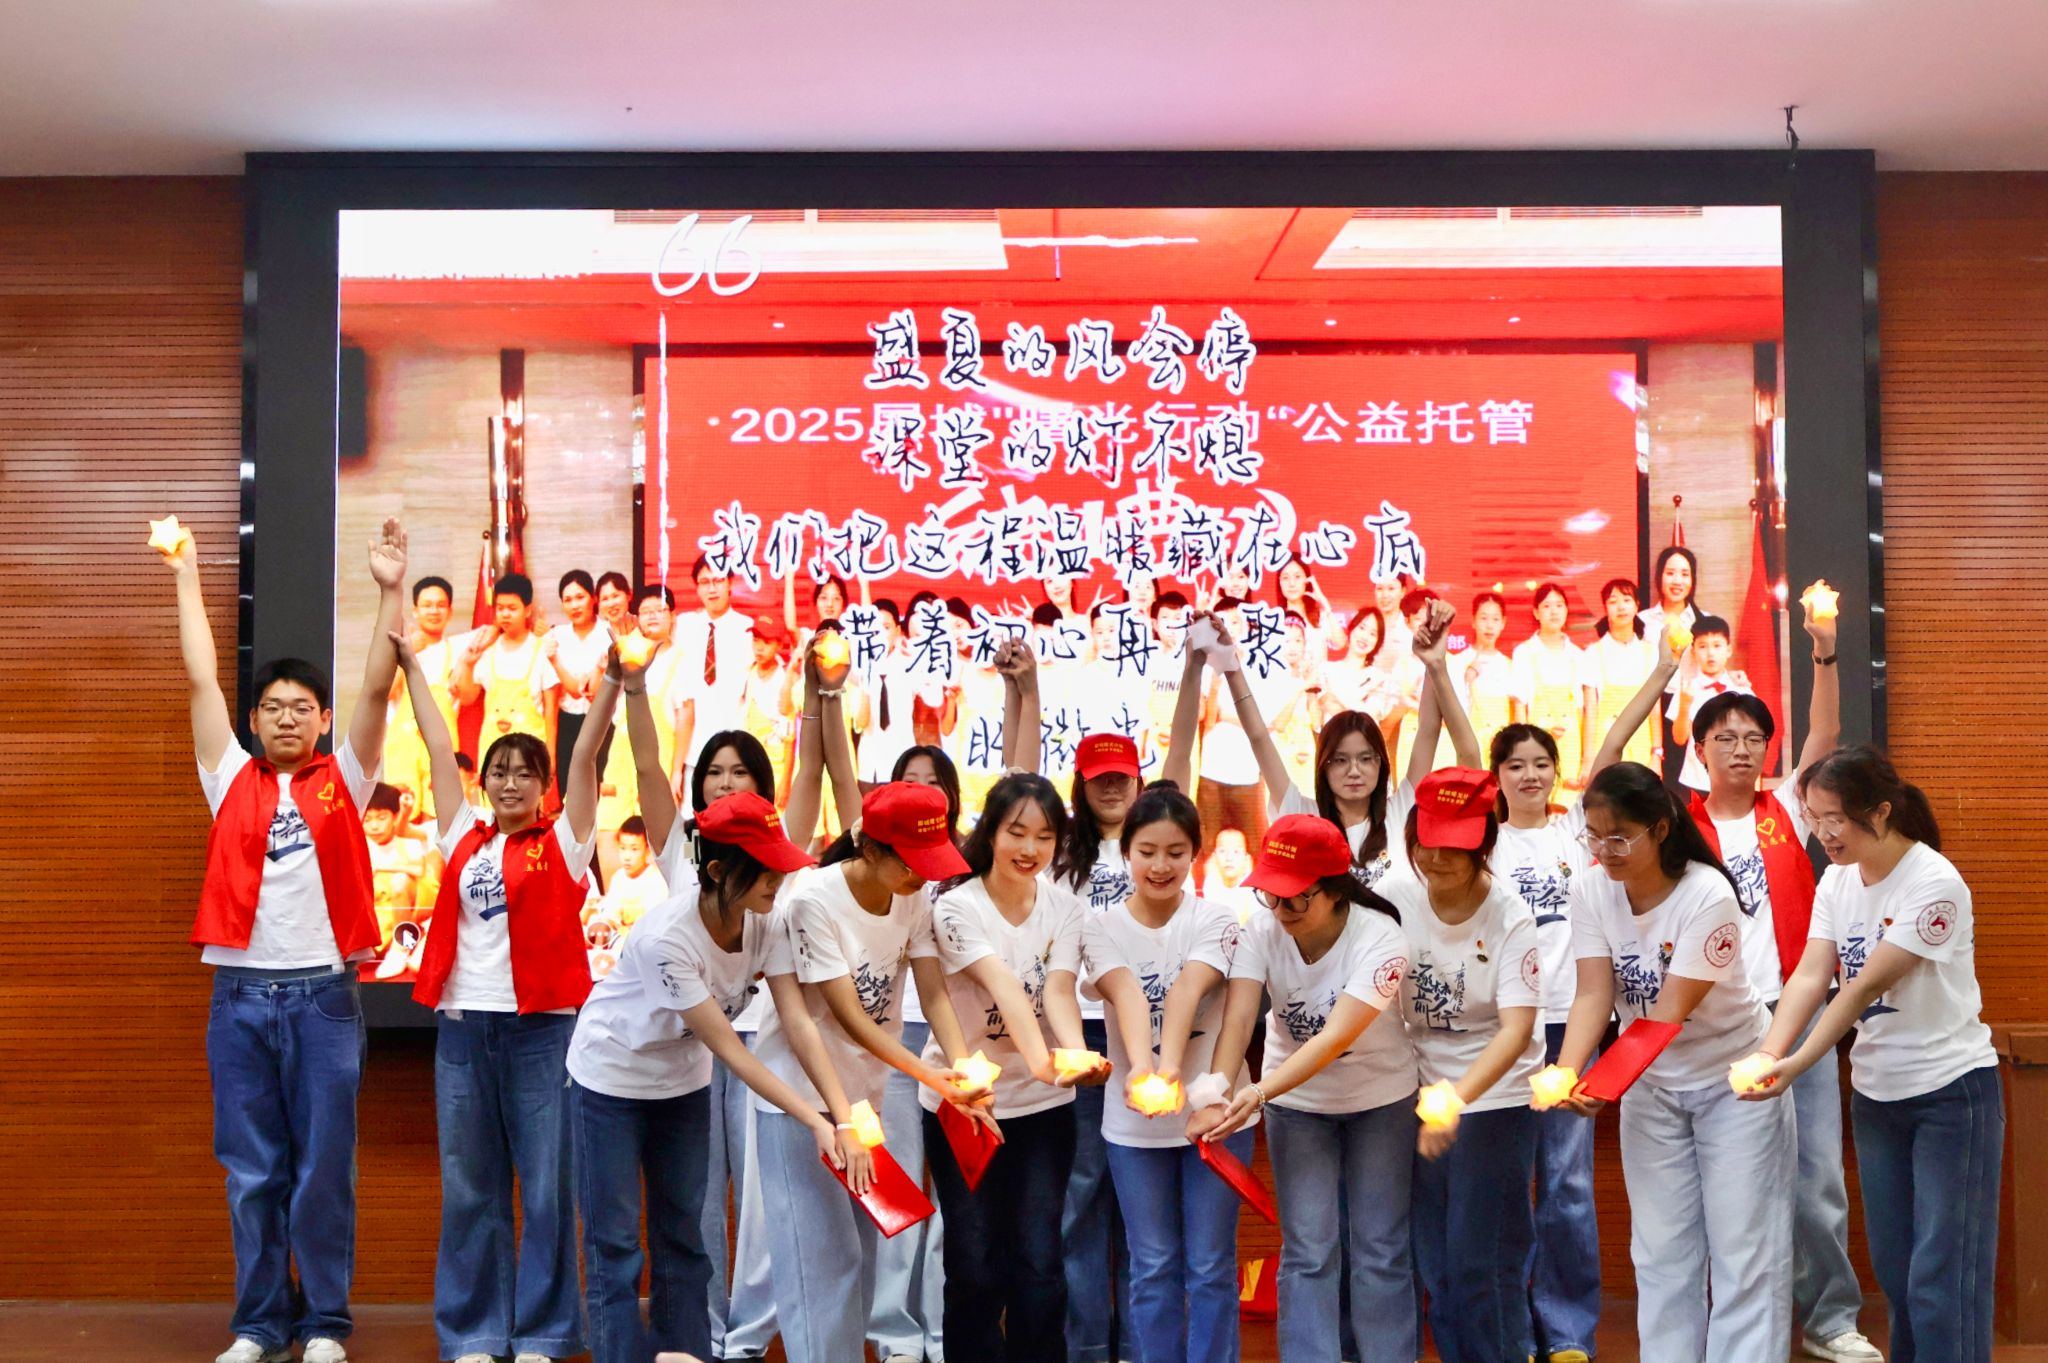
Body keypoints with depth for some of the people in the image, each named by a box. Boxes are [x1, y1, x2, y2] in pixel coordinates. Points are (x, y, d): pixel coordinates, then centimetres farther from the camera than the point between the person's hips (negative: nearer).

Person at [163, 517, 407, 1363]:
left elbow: (377, 688, -4)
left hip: (323, 995, -2)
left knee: (324, 1169, 4)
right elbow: (201, 680, 9)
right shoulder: (231, 780, 9)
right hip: (240, 996, 2)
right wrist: (187, 579, 11)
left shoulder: (341, 781, 5)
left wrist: (389, 592, -12)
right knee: (250, 1172, 8)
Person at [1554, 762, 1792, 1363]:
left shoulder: (1708, 896, -25)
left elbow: (1670, 1012, -28)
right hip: (1650, 1083, 4)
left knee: (1742, 1246, -1)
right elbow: (1593, 996, -16)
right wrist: (1565, 1074, -33)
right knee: (1661, 1249, 7)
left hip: (1733, 1077, -4)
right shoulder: (1590, 891, -11)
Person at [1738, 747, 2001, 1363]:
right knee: (1892, 1264, 12)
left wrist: (1799, 1065, -28)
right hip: (1874, 1092, 6)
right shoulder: (1837, 880, 1)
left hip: (1952, 1089, -6)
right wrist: (1768, 1054, -24)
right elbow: (1810, 976, -9)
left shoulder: (1935, 884, -19)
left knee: (1942, 1271, -6)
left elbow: (1865, 987, -24)